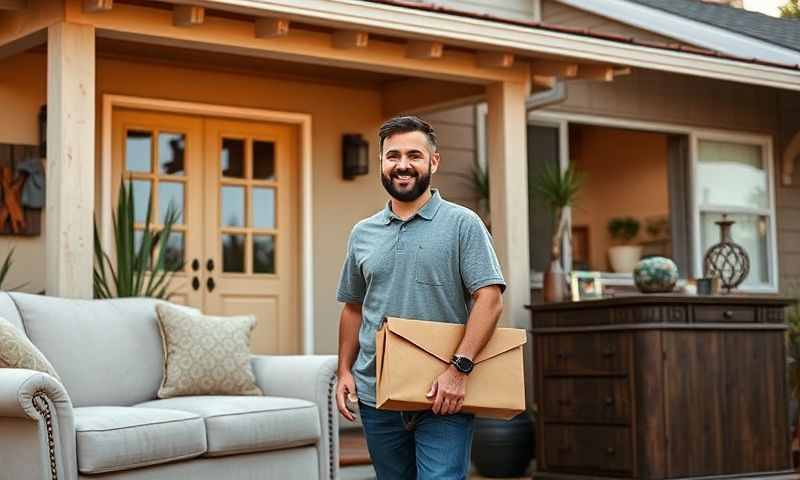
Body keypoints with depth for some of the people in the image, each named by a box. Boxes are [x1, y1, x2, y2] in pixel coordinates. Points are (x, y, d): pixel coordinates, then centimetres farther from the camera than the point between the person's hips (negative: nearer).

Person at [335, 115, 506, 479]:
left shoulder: (462, 224, -3)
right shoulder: (362, 234, 12)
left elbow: (490, 298, -10)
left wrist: (459, 368, -19)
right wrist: (345, 371, 8)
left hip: (443, 398, -5)